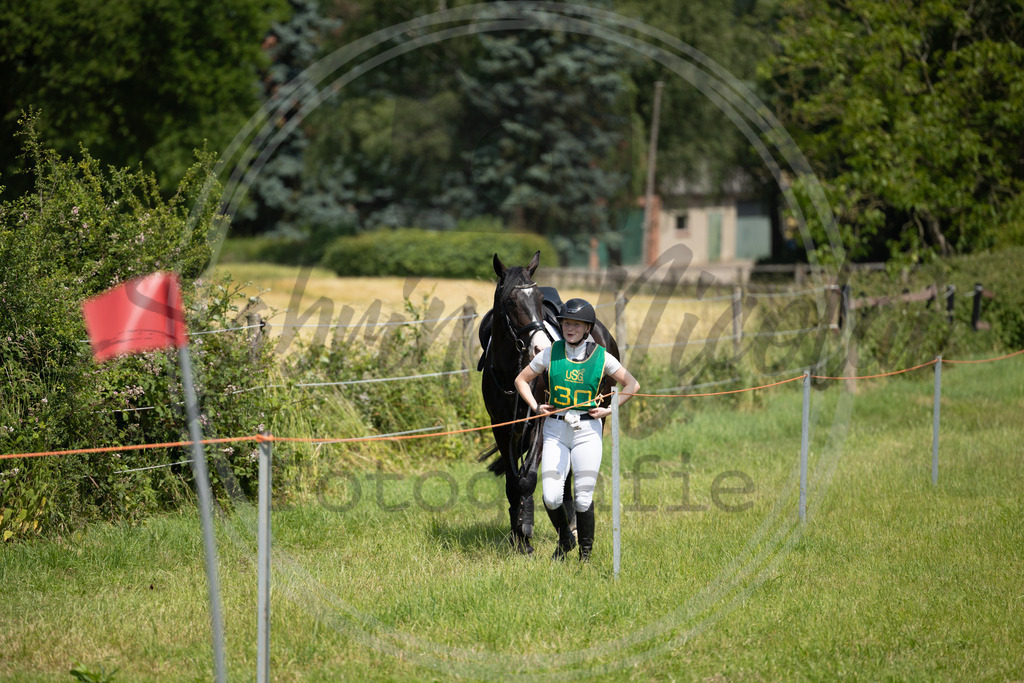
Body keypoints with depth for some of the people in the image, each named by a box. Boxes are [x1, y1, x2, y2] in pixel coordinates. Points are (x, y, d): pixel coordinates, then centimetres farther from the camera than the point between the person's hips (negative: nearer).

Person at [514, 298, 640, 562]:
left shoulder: (601, 356, -1)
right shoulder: (551, 353, 1)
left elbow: (632, 385, 6)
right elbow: (521, 380, 13)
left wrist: (610, 410, -2)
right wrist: (535, 407, 1)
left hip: (587, 431, -1)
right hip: (555, 431, 1)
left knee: (583, 498, -3)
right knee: (551, 498, -8)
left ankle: (586, 554, 14)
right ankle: (565, 538, 21)